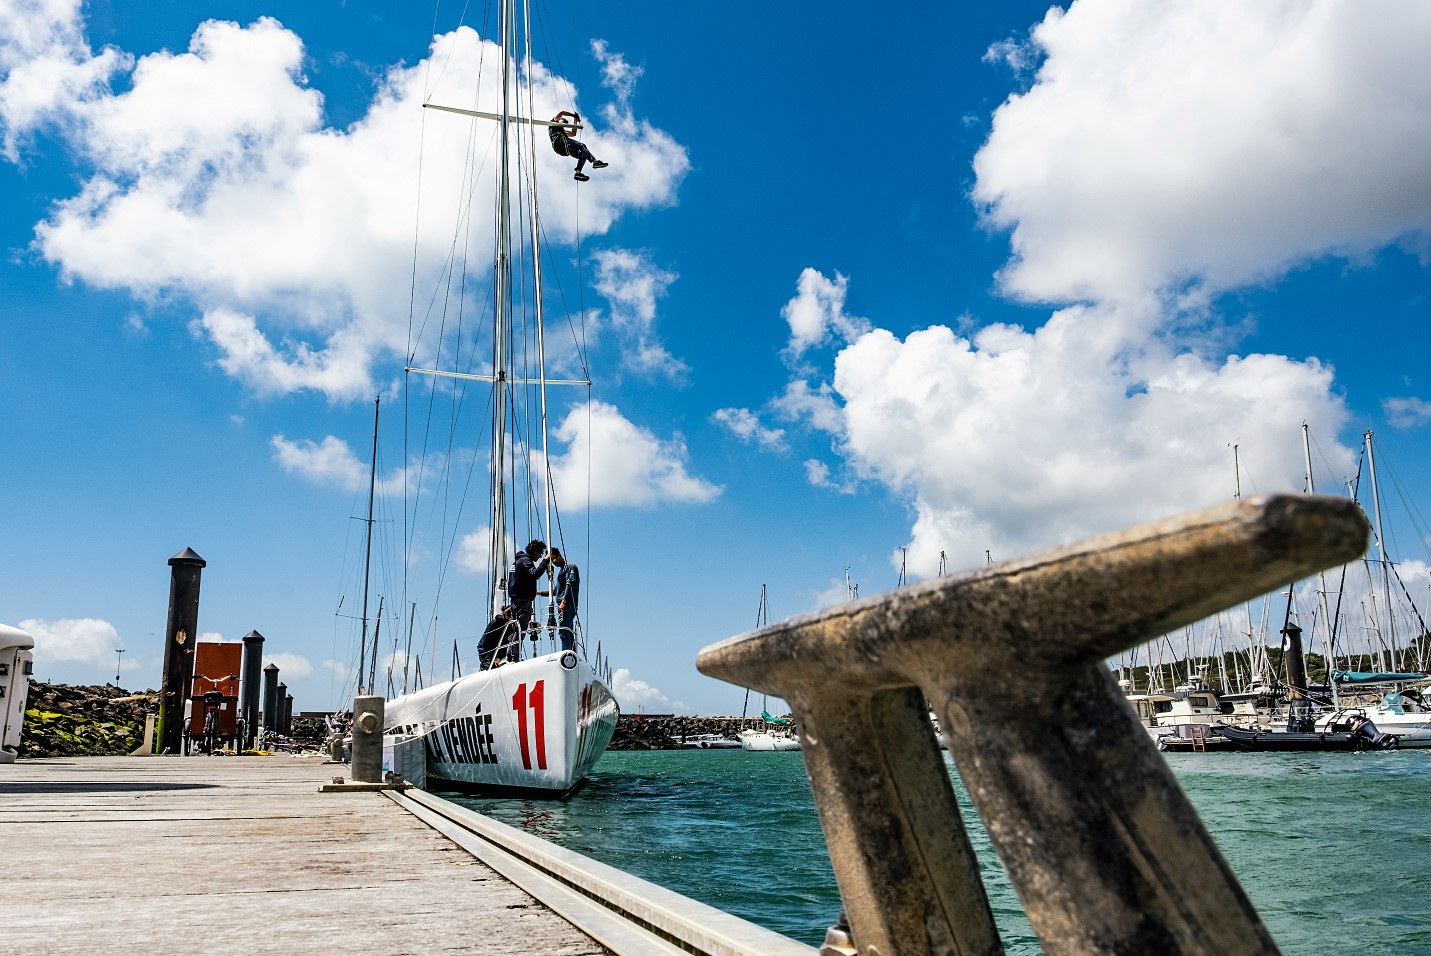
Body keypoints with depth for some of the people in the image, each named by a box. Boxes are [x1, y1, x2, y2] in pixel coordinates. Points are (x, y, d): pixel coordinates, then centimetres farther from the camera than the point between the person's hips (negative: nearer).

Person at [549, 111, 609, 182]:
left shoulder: (563, 131, 42)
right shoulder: (554, 121, 22)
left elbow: (573, 133, 39)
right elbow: (562, 113, 5)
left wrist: (575, 121, 37)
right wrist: (574, 115, 11)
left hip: (563, 150, 9)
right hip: (560, 142, -9)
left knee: (582, 156, 0)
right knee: (581, 146, -21)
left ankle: (578, 173, -21)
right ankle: (595, 162, -40)